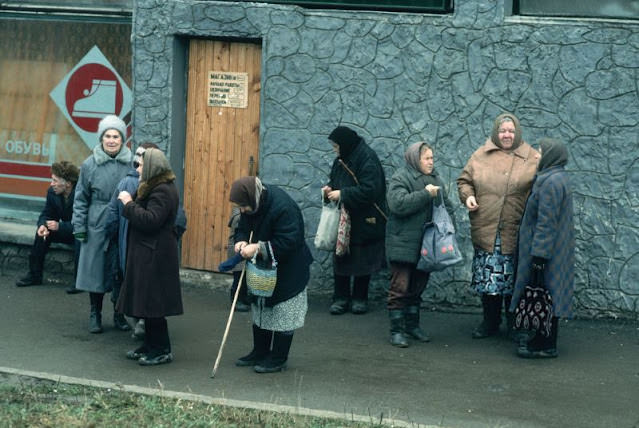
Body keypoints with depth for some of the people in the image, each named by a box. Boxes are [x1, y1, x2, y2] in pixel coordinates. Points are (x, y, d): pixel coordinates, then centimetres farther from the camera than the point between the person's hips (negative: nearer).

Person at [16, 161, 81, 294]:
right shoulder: (52, 192, -7)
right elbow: (46, 214, 2)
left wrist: (59, 226, -39)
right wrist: (43, 225, -23)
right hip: (67, 231, 7)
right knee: (42, 232, -14)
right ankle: (34, 275, -4)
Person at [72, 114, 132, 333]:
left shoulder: (131, 164, -1)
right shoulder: (90, 165, -1)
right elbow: (81, 198, 4)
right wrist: (79, 226, 0)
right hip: (97, 227, 0)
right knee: (95, 269, 5)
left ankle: (119, 313, 21)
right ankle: (95, 314, 19)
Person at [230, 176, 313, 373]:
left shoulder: (283, 207, -30)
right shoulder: (251, 205, -4)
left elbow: (288, 242, -30)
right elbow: (243, 228, 10)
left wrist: (258, 248, -31)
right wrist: (241, 241, -13)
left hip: (287, 272, -8)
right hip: (262, 270, 9)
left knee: (283, 314, -1)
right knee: (260, 311, 17)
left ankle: (278, 359, 8)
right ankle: (260, 353, 30)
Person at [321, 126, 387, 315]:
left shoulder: (367, 159, -18)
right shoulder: (342, 159, 8)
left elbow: (369, 191, -25)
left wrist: (341, 194, -21)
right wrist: (330, 187, 0)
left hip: (363, 221, -7)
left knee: (362, 260, 5)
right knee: (340, 258, 6)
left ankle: (359, 298, 17)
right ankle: (341, 298, 14)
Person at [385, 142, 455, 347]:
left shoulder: (435, 179, 15)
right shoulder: (400, 178, -8)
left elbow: (447, 206, 21)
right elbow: (398, 204, -24)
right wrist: (426, 194, -21)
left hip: (426, 245, 7)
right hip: (403, 245, -7)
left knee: (417, 288, 15)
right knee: (400, 288, -5)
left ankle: (412, 325, 26)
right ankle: (396, 330, 1)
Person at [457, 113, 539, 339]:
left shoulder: (531, 157, 4)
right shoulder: (481, 156, 7)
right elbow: (464, 180, 16)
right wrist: (467, 196, -2)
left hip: (516, 233, -2)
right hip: (485, 231, 2)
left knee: (513, 279, 4)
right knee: (487, 277, 8)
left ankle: (514, 324, 18)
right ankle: (490, 322, 22)